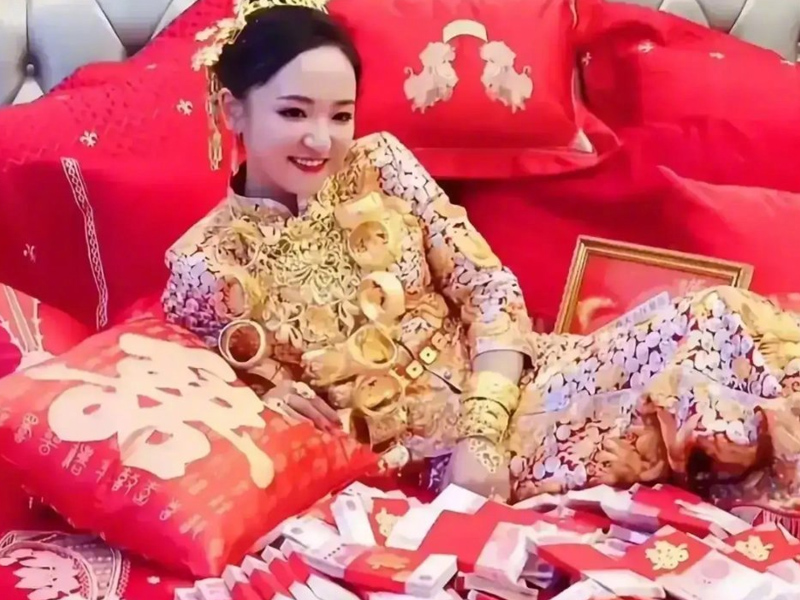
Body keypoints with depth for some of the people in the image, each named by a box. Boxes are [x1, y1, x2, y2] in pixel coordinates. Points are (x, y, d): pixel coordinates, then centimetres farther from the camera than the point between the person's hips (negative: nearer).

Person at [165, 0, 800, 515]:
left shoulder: (379, 163, 2)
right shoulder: (205, 267, -5)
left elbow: (488, 287, -2)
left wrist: (482, 434, -15)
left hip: (505, 384, 4)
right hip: (432, 455, -4)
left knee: (719, 320, -20)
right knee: (712, 334, -23)